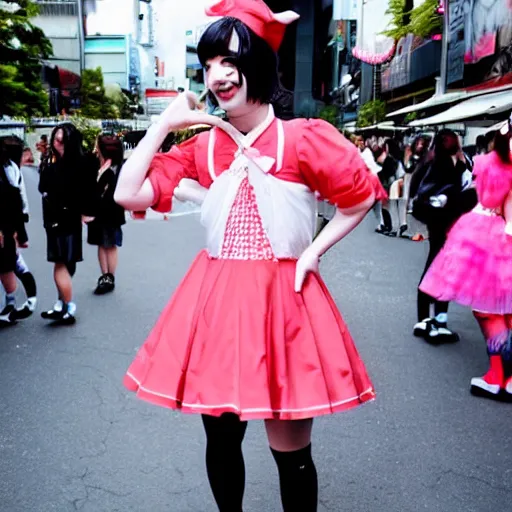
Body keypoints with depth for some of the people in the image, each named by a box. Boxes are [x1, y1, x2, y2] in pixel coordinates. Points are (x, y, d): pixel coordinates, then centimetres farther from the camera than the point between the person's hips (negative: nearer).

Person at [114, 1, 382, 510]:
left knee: (291, 451, 7)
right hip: (214, 299, 4)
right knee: (220, 437, 17)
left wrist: (312, 252, -6)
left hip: (282, 297, -3)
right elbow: (128, 195, -3)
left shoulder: (303, 138, -5)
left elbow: (361, 199, 2)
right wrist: (164, 123, -1)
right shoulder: (199, 149, 5)